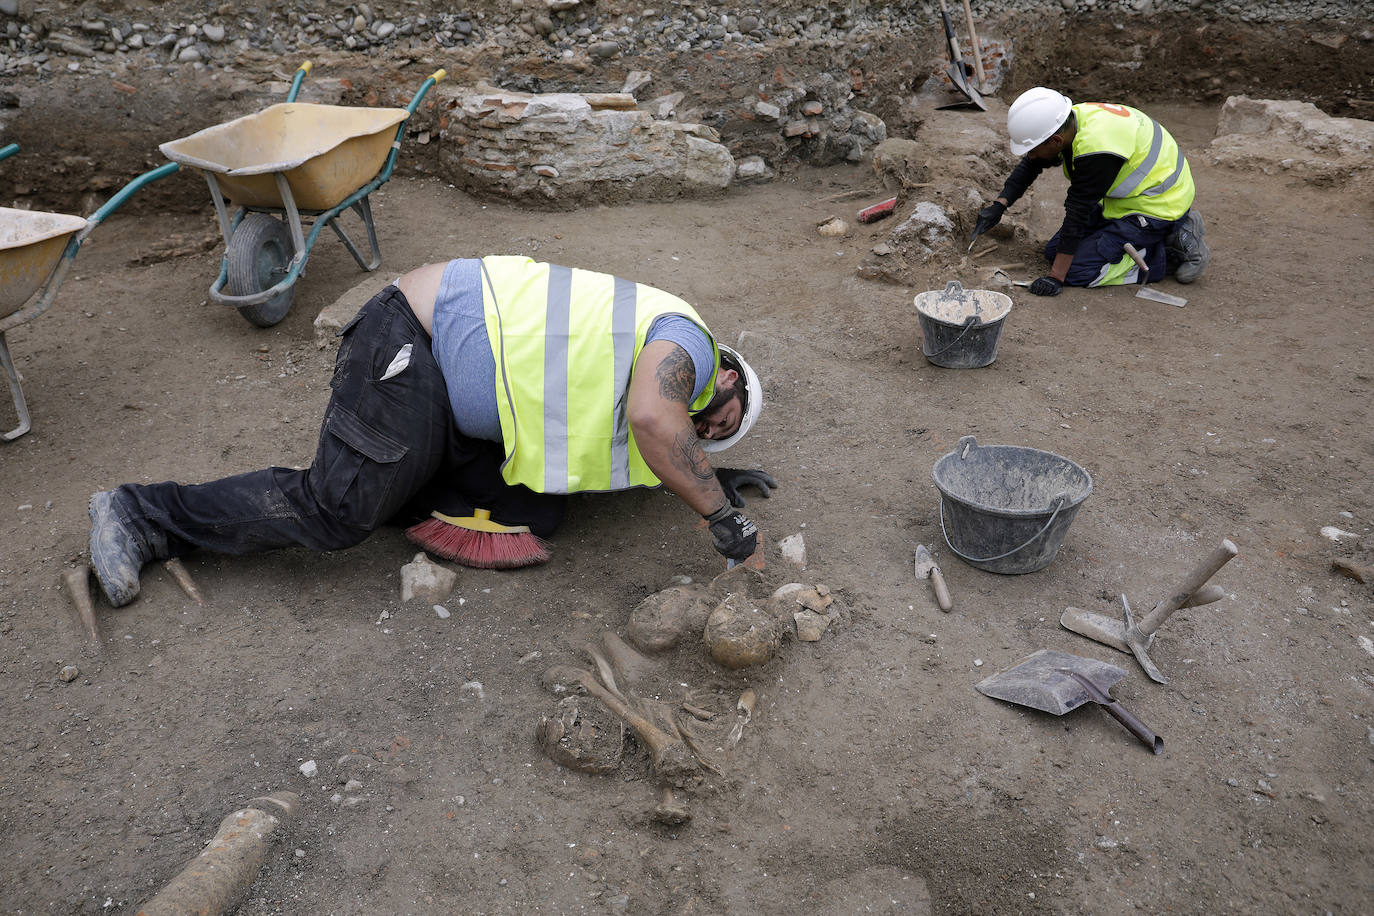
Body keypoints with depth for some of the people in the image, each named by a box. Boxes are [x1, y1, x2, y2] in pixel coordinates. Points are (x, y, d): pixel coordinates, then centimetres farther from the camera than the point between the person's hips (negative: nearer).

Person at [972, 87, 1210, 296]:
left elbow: (1078, 213, -29)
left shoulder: (1098, 151, -33)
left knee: (1076, 269, -18)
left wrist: (1056, 276, -23)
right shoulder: (1069, 120, -7)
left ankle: (1171, 253, -4)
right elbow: (1029, 167, 10)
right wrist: (999, 205, 2)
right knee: (1054, 251, 9)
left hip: (1155, 206, -10)